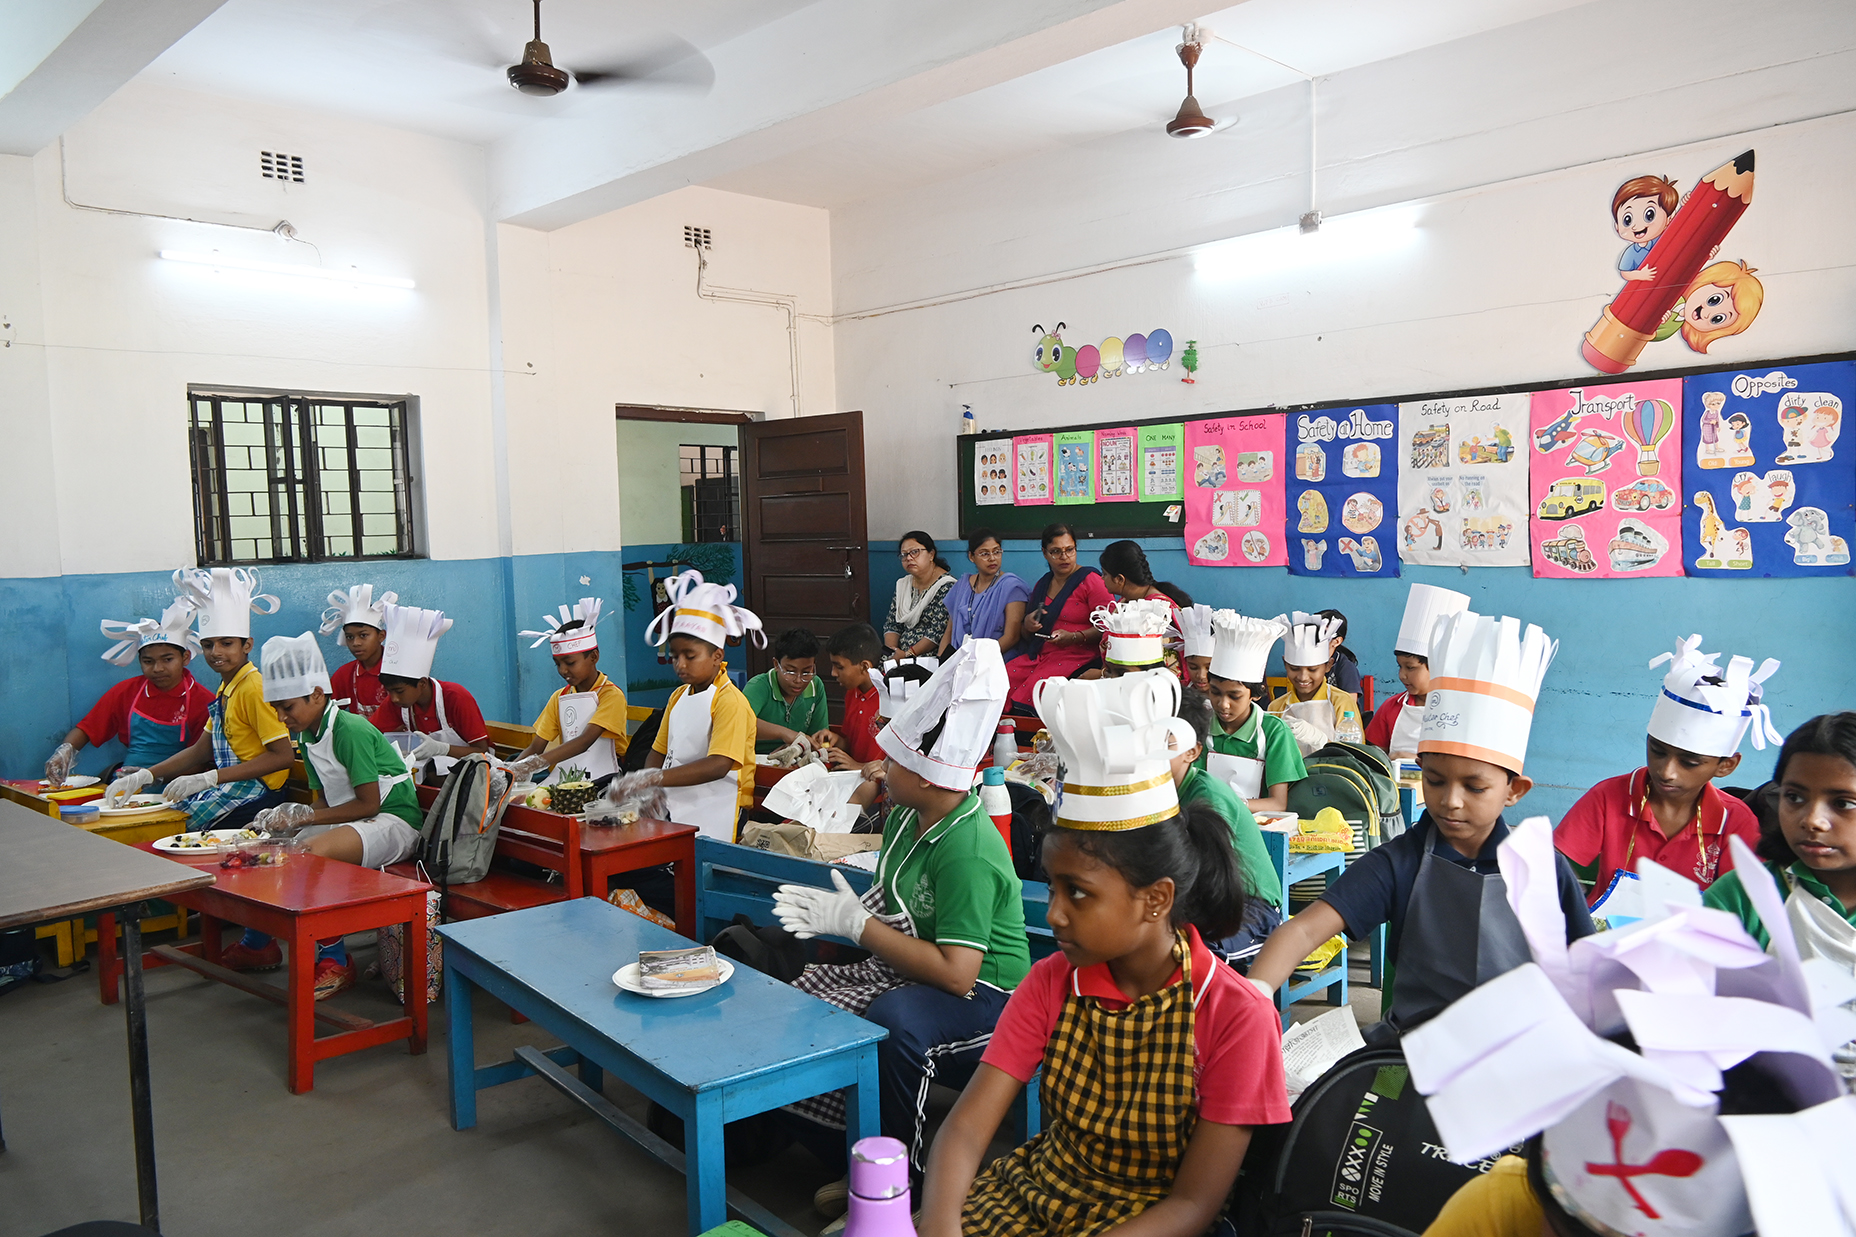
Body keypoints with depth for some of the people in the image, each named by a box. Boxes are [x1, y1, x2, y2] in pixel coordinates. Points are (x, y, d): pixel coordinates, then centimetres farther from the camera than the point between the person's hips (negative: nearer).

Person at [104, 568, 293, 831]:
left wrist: (206, 779, -20)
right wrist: (143, 776, 7)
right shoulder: (226, 689, 17)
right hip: (232, 787, 9)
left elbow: (282, 755, -20)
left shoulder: (254, 688, -14)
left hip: (254, 794, -9)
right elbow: (200, 750, 20)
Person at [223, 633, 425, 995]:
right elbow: (326, 802, 14)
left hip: (394, 822, -9)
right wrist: (284, 819, -4)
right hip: (349, 821, 9)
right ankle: (258, 943, 17)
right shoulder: (308, 737, 10)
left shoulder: (351, 730, -18)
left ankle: (334, 961, -21)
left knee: (313, 851, -32)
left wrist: (304, 815, -17)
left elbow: (368, 804, -19)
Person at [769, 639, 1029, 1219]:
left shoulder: (968, 854, -26)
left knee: (892, 1022, -38)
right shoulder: (907, 817, 3)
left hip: (983, 997, -10)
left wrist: (855, 924, -26)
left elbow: (956, 973, -31)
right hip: (902, 974, 10)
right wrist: (833, 911, 0)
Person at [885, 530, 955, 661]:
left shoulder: (946, 586, -7)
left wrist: (908, 654, -17)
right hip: (900, 656, 7)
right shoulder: (903, 585, 17)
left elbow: (938, 631, -14)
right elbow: (891, 624, 13)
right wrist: (893, 650, -5)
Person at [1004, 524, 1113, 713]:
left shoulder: (1090, 580, 0)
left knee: (1034, 687, -32)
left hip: (1076, 655, -6)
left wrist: (1074, 637, -22)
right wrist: (1028, 624, 5)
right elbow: (1026, 634, 29)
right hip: (1040, 654, 6)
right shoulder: (1043, 584, 20)